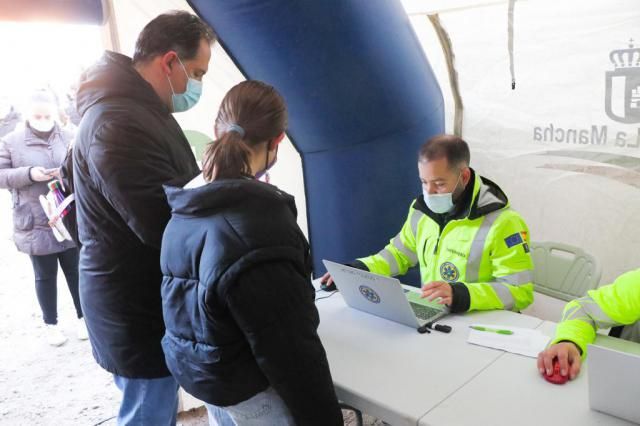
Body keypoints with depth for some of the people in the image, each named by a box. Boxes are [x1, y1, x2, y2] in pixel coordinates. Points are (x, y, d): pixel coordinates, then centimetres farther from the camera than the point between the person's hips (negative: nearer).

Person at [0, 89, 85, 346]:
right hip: (35, 224, -1)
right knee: (45, 275, 9)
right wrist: (29, 174, -18)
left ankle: (83, 317, 28)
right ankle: (51, 324, 26)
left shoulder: (67, 138, 3)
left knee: (75, 271, 11)